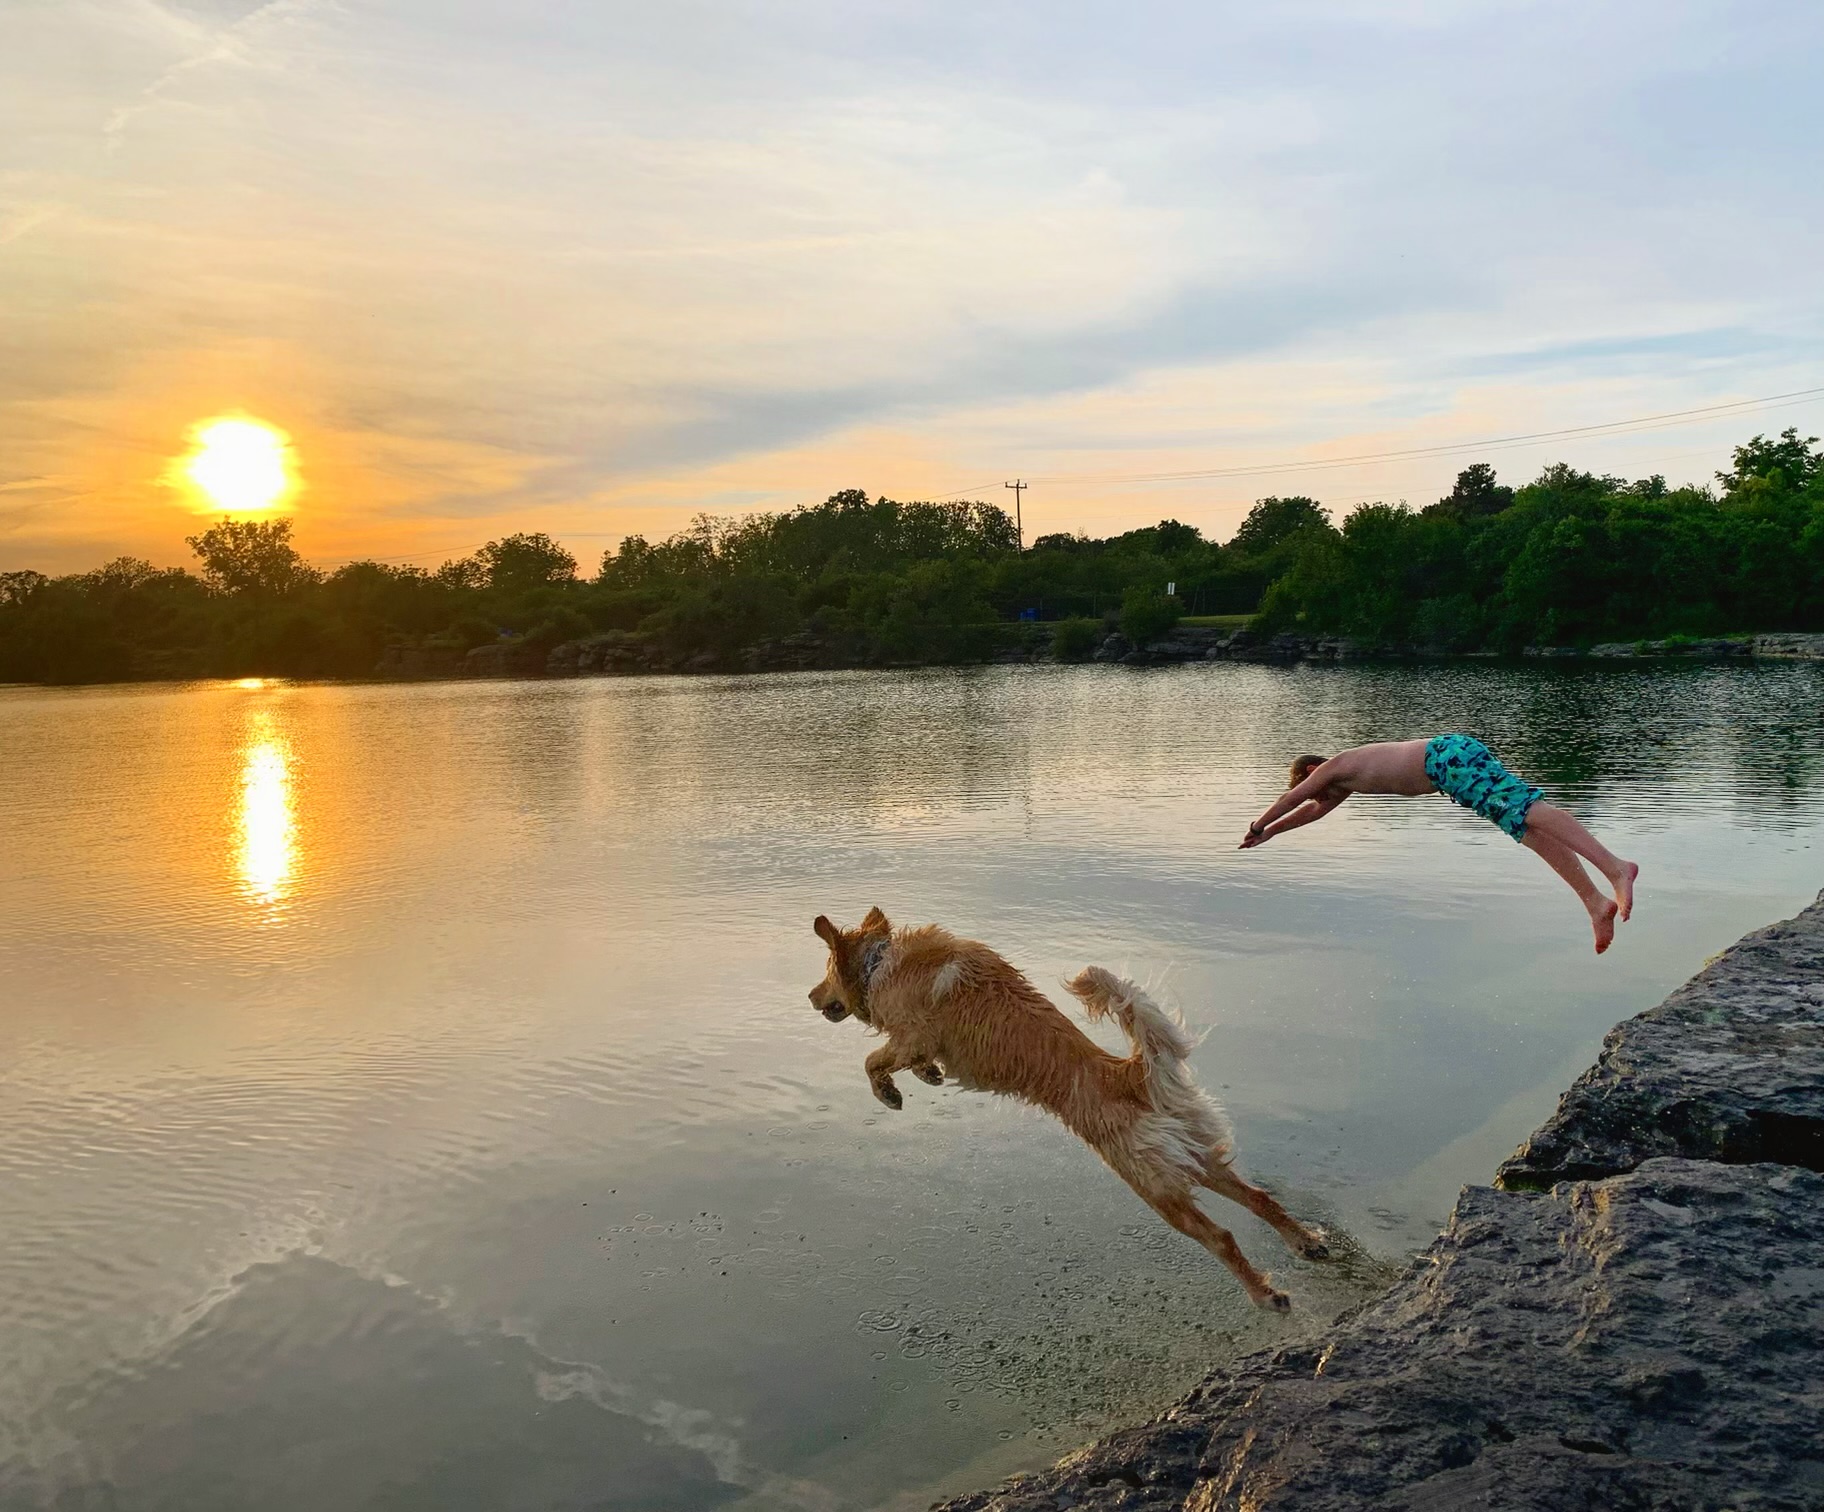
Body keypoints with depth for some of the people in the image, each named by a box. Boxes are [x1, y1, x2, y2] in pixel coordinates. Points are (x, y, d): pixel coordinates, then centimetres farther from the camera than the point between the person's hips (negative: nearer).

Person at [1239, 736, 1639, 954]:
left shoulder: (1335, 765, 7)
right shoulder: (1348, 778, 32)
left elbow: (1292, 797, 14)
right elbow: (1315, 811, 46)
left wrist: (1259, 825, 30)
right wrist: (1271, 832, 53)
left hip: (1450, 757, -9)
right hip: (1454, 760, 9)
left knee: (1527, 811, -23)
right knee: (1528, 829, -1)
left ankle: (1616, 867, -36)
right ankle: (1597, 902, -8)